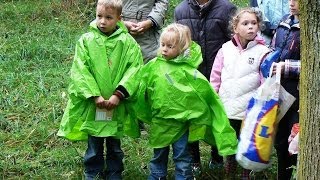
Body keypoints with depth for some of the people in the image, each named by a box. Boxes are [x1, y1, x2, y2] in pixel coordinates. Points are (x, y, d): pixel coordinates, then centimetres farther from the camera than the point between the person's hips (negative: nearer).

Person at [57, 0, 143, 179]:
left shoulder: (127, 42, -4)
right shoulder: (86, 40, -3)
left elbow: (133, 69, -9)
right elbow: (80, 70, -7)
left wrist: (118, 95, -17)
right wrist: (95, 96, -15)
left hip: (117, 105, 0)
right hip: (92, 105, 0)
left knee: (115, 147, 15)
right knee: (94, 148, 12)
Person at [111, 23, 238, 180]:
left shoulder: (189, 71, -11)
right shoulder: (154, 66, -2)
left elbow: (206, 92, -12)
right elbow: (137, 80, -2)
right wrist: (121, 94, -10)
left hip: (181, 122, -3)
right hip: (159, 122, 3)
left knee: (182, 157, 9)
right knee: (158, 155, 19)